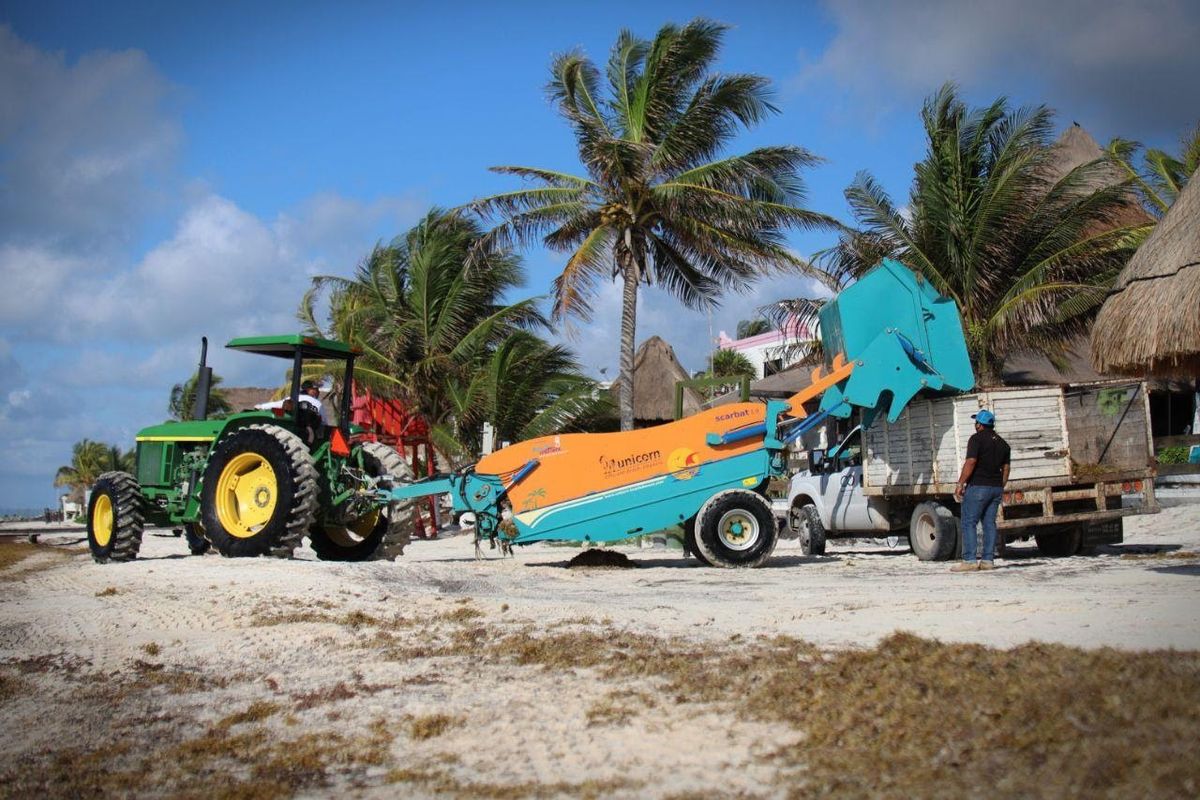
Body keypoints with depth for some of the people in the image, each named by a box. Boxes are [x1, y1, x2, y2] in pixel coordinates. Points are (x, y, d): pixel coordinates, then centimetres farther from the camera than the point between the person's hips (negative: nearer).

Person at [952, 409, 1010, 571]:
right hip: (996, 488, 7)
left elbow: (971, 462, -18)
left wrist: (960, 484, -15)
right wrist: (1000, 488, 20)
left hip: (978, 486, -7)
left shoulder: (977, 439, -9)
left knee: (969, 523, -5)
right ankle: (987, 560, 5)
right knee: (989, 523, 8)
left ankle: (969, 560, -11)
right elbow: (1006, 469, 15)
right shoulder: (1003, 443, 14)